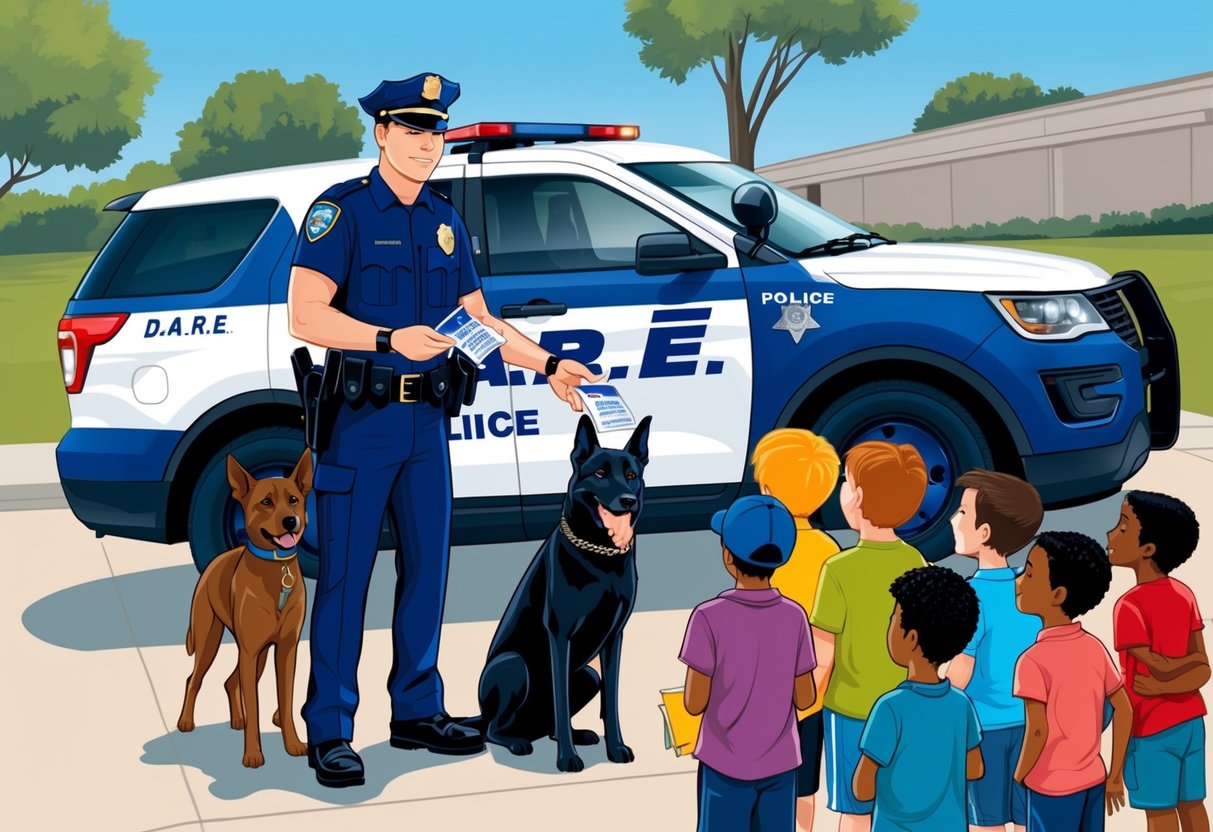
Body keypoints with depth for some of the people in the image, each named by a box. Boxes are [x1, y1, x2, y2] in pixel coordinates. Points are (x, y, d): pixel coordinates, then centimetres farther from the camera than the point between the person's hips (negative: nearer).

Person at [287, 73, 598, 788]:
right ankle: (329, 732, 6)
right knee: (346, 574, -2)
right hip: (358, 414, -6)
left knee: (427, 567, 11)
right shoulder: (344, 210, -6)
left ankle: (417, 712, 23)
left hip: (426, 418, 6)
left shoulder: (446, 221, 14)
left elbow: (479, 320, 20)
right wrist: (391, 340, -25)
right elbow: (306, 314, -15)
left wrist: (548, 365, 12)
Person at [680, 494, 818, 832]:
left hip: (726, 766, -3)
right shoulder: (794, 617, -8)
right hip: (780, 764, 3)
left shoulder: (710, 618, -18)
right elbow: (804, 698, -1)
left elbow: (694, 703, -13)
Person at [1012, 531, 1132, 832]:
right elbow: (1124, 711, 6)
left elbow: (1037, 731, -25)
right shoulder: (1094, 648, 0)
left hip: (1053, 790, -7)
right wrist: (1115, 774, 14)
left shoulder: (1034, 660, -21)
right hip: (1093, 780, 7)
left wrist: (1018, 776, -8)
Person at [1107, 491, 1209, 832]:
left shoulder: (1130, 605, -22)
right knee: (1191, 804, 16)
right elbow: (1202, 671, -3)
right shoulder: (1185, 594, 0)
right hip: (1190, 720, 7)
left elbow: (1162, 669, -18)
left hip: (1153, 729, -7)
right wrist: (1162, 687, -13)